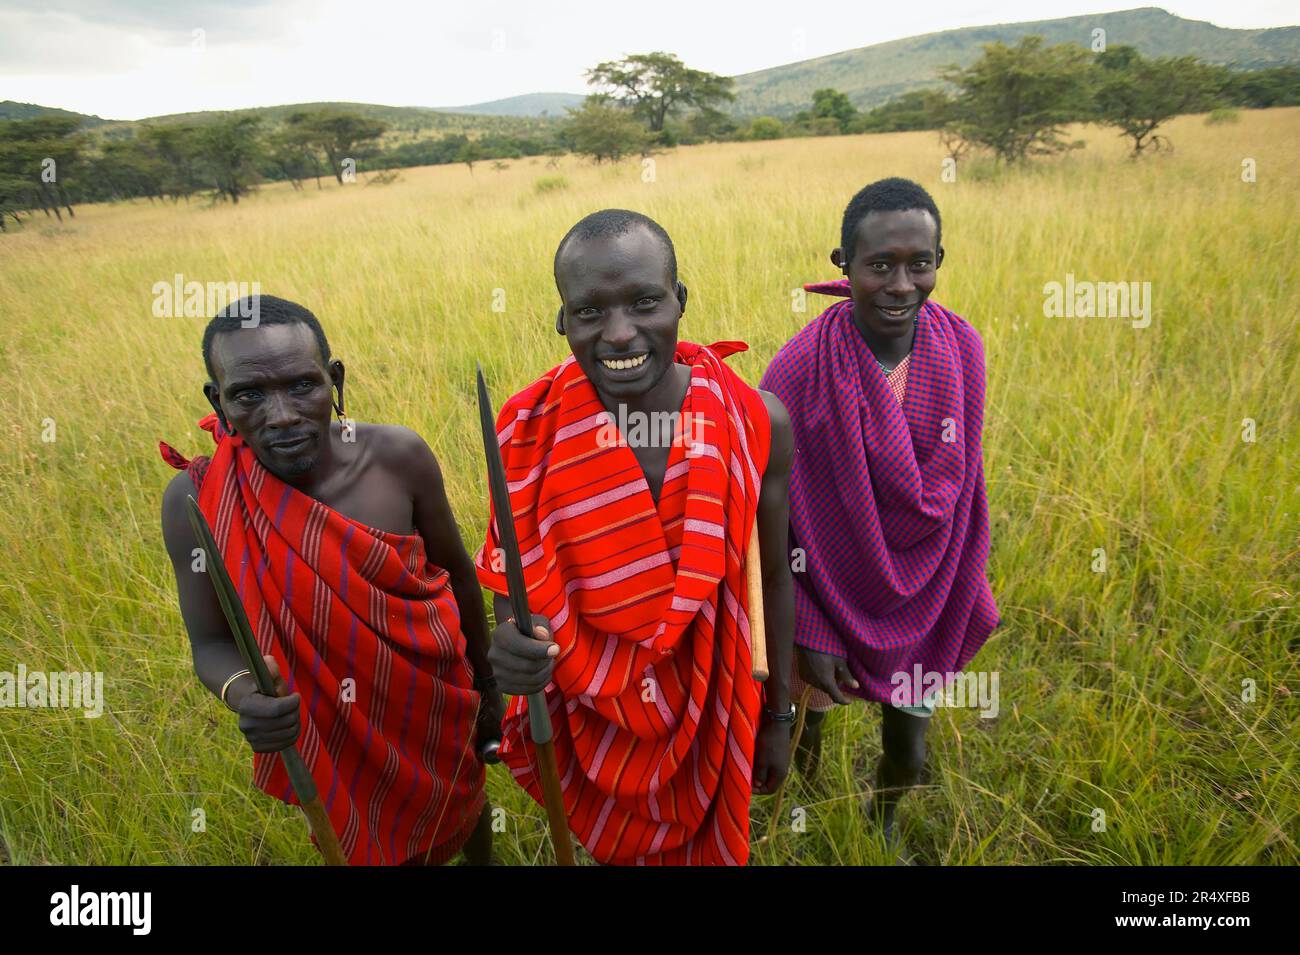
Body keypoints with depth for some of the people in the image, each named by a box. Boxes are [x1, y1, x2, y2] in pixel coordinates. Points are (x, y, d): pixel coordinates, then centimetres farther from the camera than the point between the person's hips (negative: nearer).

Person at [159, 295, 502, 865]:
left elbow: (457, 573, -7)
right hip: (325, 732, 0)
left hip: (433, 708, 1)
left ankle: (483, 859, 61)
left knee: (459, 813, 29)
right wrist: (241, 693, -32)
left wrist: (484, 682, 4)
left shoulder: (398, 456, -22)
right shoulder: (194, 500, -22)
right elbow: (212, 641, -10)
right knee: (369, 846, 24)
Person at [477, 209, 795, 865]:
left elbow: (776, 576, -5)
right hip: (589, 718, 0)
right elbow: (513, 584, -8)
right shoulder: (531, 430, -21)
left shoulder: (756, 420, -20)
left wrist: (780, 716, 3)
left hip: (710, 715, 0)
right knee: (615, 844, 28)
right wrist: (512, 645, -32)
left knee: (705, 844, 27)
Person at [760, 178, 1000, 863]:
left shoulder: (961, 349, -13)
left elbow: (962, 481, 1)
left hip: (923, 601, 3)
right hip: (831, 597, -3)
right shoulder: (800, 371, -25)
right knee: (815, 709, 22)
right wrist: (807, 635, -15)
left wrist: (965, 593, 7)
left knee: (908, 756, 20)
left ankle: (883, 824, 54)